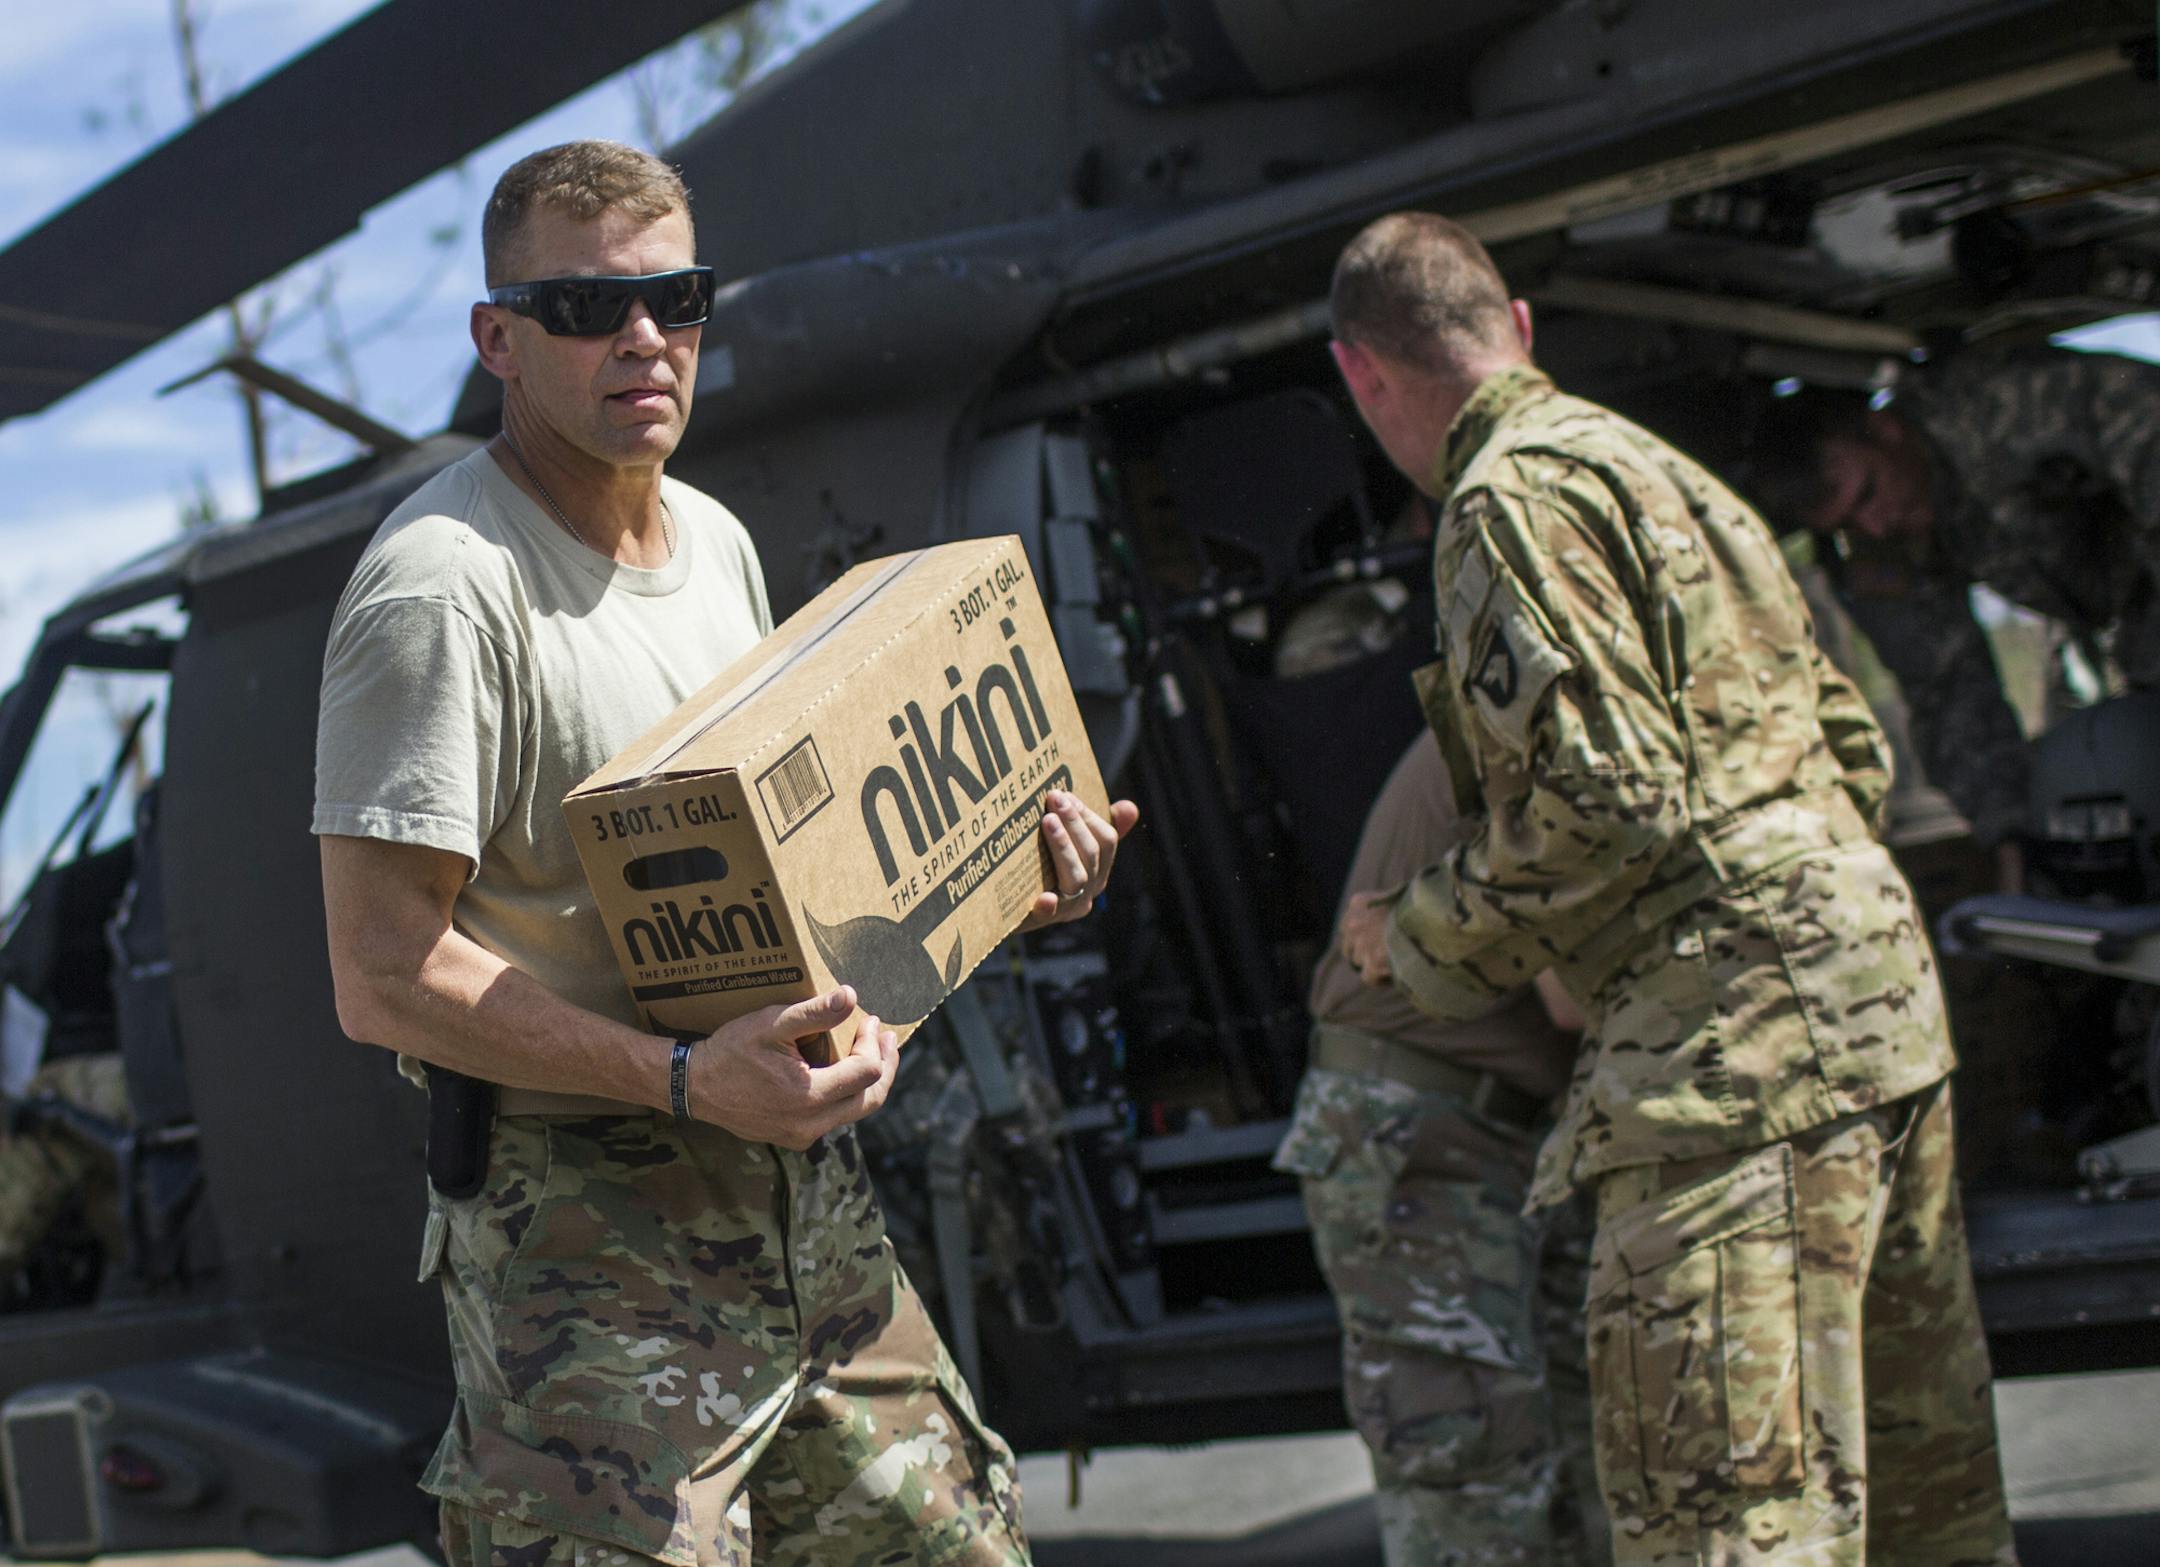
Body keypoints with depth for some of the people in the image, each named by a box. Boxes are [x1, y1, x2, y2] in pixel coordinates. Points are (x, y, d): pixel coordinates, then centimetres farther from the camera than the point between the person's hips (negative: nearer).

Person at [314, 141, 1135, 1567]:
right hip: (582, 1225, -8)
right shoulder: (443, 587, -15)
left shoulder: (717, 541, 13)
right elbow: (385, 977, -20)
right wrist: (683, 1080, -27)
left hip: (801, 1177, 8)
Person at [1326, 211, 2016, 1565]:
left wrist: (1426, 940, -2)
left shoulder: (1513, 499, -6)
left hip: (1739, 1027, -10)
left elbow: (1603, 794, -16)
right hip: (1880, 989, 10)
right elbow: (1852, 747, 22)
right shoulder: (1659, 470, 23)